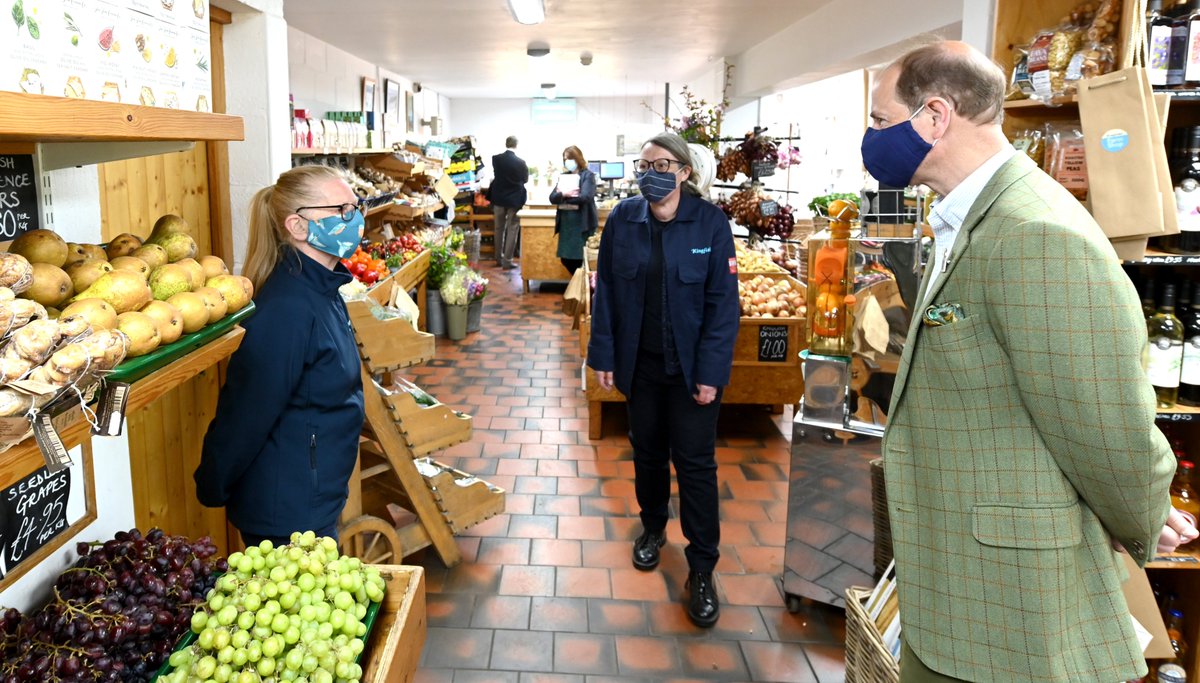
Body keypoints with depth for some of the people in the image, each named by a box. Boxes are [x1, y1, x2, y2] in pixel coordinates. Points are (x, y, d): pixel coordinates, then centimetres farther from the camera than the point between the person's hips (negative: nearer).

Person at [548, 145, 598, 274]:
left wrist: (562, 198, -8)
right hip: (565, 223, 6)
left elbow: (585, 197, -18)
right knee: (565, 259, 7)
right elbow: (552, 197, 4)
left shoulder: (588, 175, -4)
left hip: (582, 224, -6)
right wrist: (564, 194, -17)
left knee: (579, 259, -5)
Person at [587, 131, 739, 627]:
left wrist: (711, 371, -14)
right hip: (640, 362, 3)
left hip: (691, 366, -3)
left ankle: (702, 569, 14)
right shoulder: (623, 219, -3)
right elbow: (606, 290, 2)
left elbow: (723, 302, -10)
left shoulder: (710, 223, -11)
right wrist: (603, 355, -2)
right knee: (647, 449, 17)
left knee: (695, 461, 2)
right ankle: (653, 527, 42)